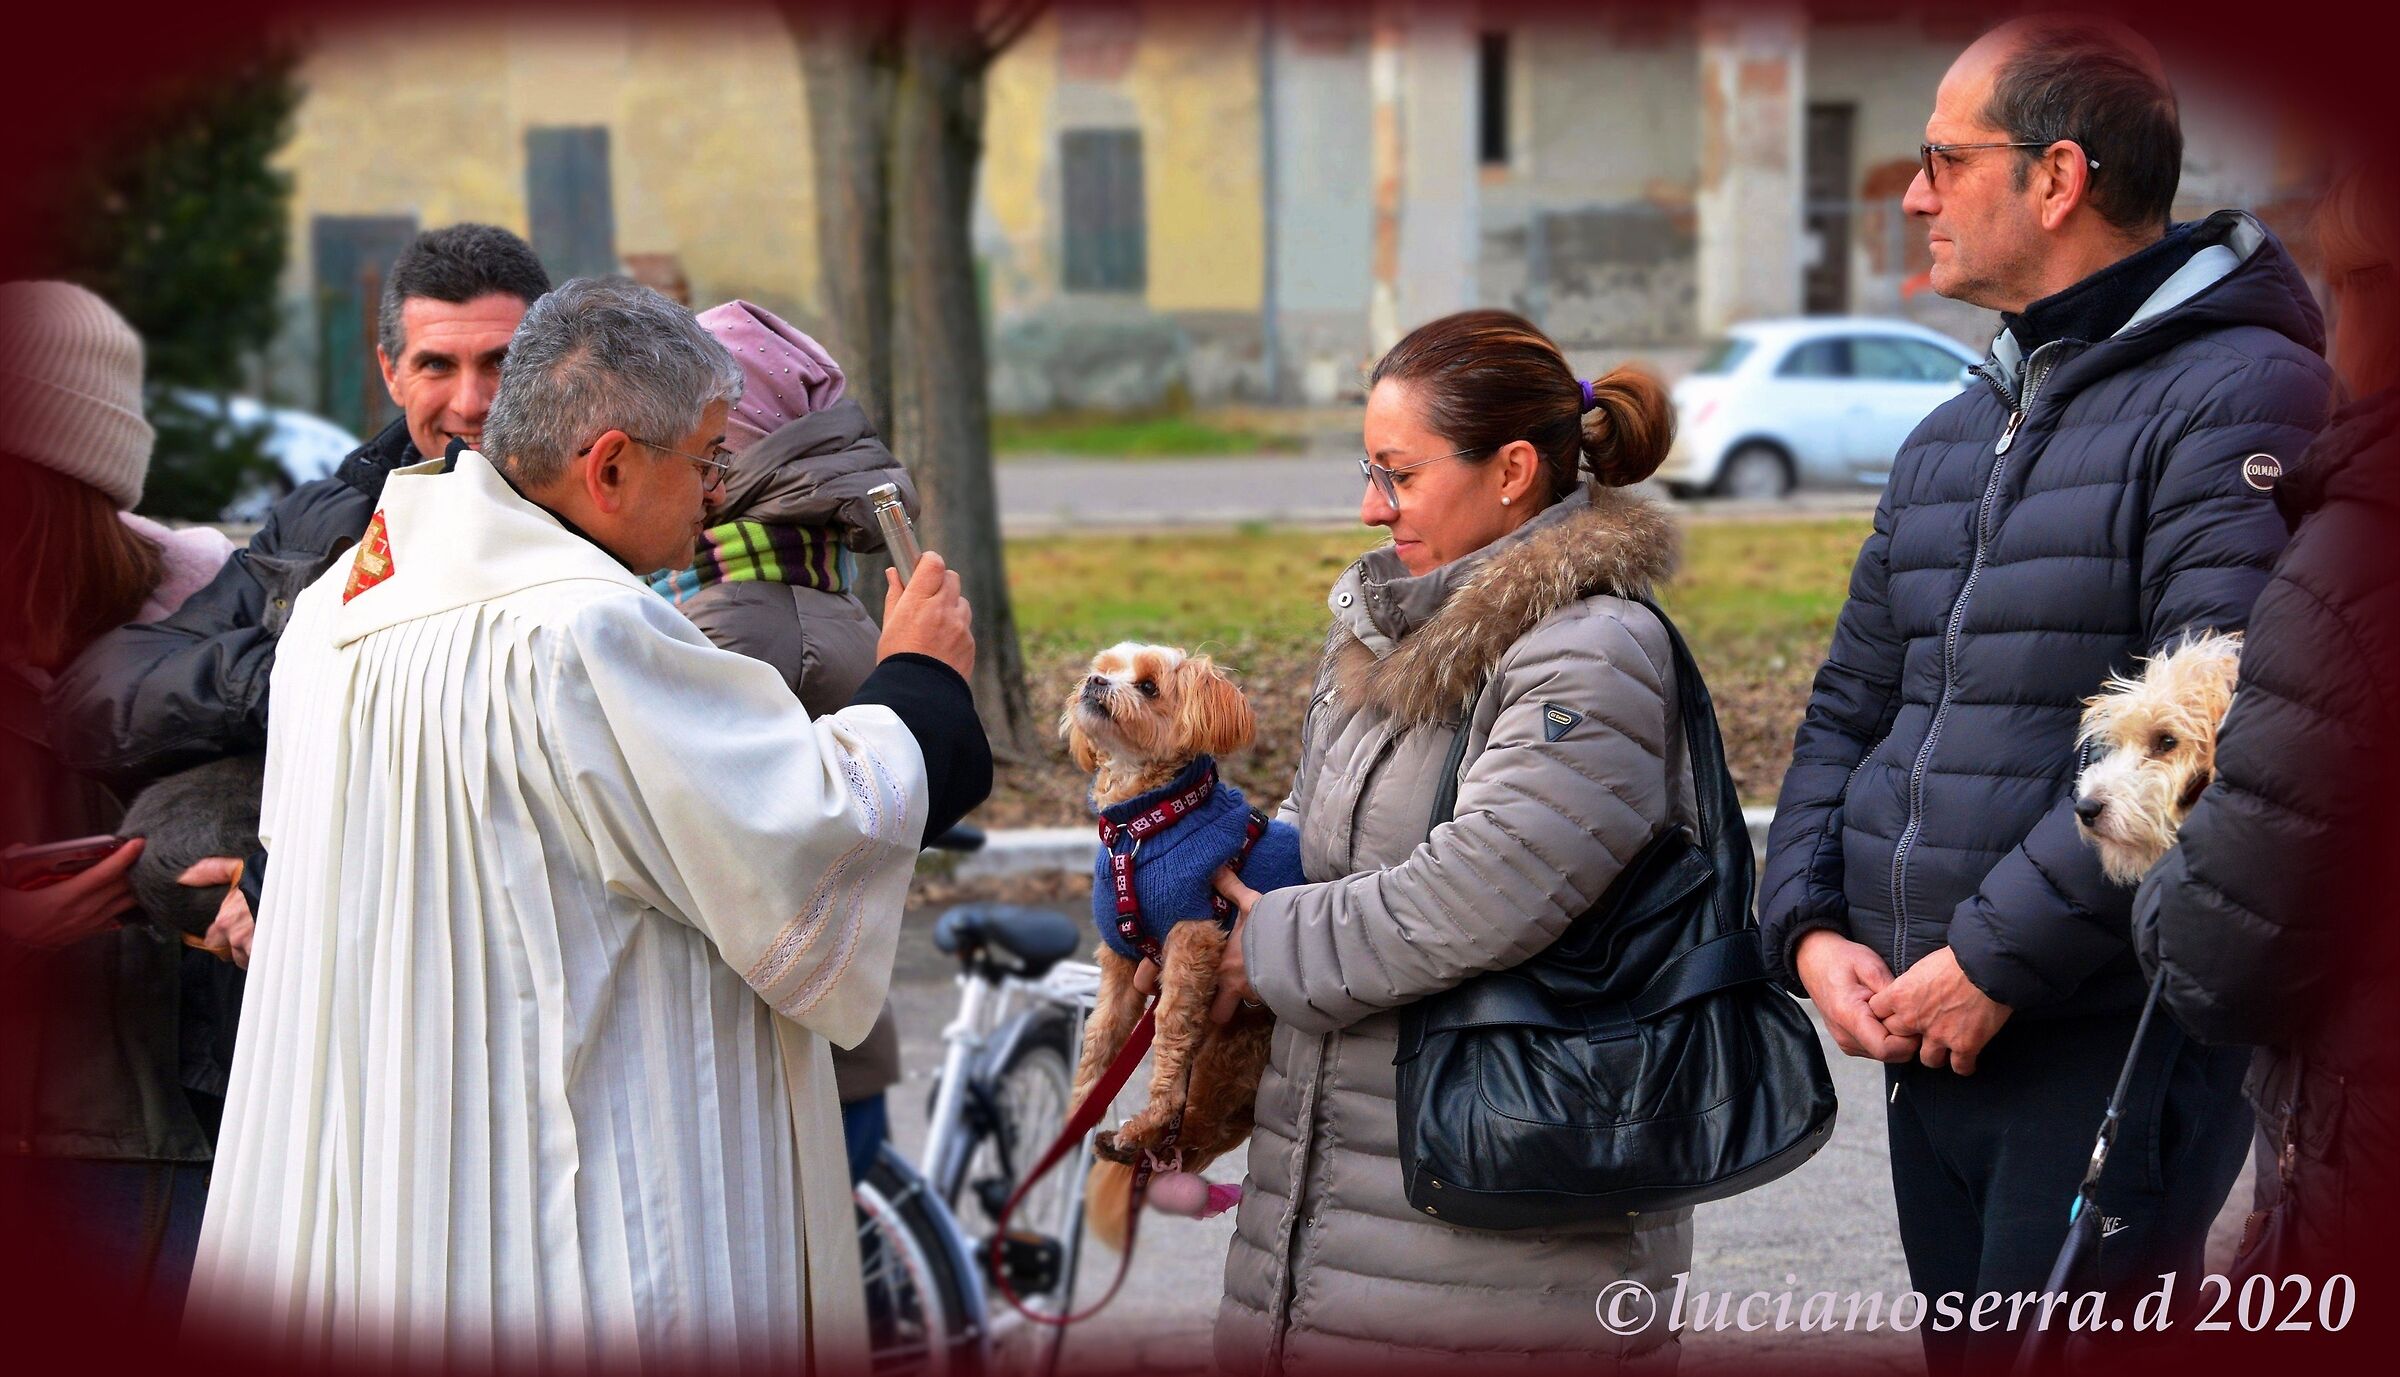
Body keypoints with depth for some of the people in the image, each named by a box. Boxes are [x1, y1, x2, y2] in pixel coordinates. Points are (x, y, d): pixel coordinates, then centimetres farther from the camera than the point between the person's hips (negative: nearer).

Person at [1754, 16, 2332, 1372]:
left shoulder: (2242, 397, -11)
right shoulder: (1949, 442, 17)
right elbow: (1850, 711, 20)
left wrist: (1995, 958, -19)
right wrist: (1809, 927, 2)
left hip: (2115, 1049, -8)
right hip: (1931, 1043, 8)